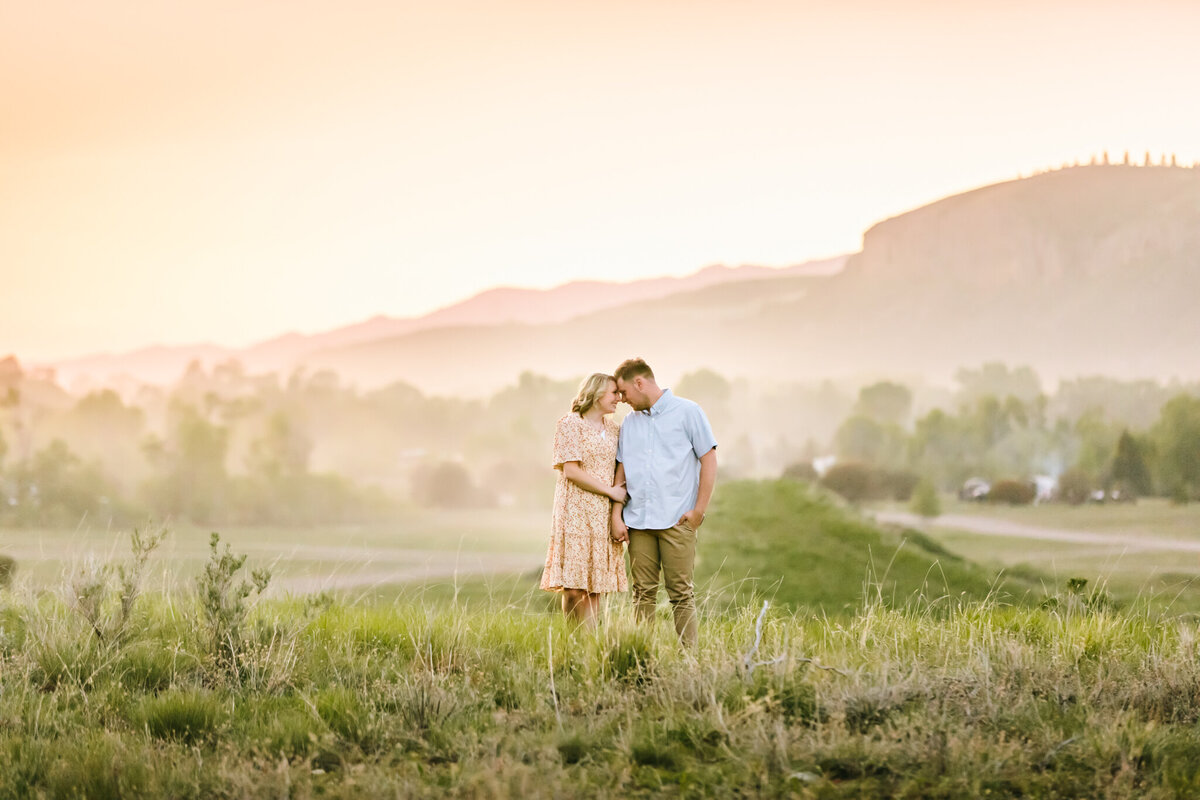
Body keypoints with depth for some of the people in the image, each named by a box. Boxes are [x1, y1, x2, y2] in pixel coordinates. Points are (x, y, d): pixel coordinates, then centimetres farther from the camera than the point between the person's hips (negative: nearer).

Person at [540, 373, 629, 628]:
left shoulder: (614, 429, 15)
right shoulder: (570, 424, -4)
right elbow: (570, 470, -11)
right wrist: (610, 491, -9)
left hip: (604, 515, 6)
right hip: (576, 513, -6)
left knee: (595, 587, 2)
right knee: (573, 588, -9)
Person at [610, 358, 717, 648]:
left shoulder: (687, 412, 3)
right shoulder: (630, 423, 16)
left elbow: (709, 460, 0)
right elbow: (622, 471, 16)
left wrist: (699, 510, -5)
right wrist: (617, 516, 5)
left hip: (676, 520, -4)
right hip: (638, 522, 4)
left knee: (681, 592, -5)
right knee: (643, 593, 2)